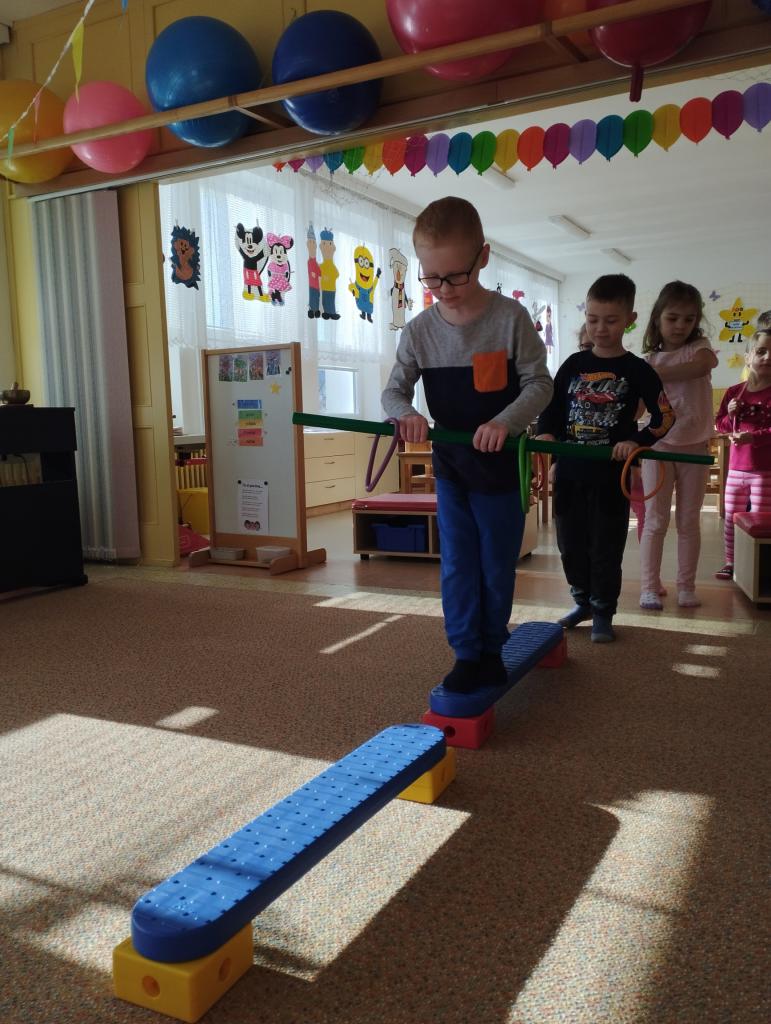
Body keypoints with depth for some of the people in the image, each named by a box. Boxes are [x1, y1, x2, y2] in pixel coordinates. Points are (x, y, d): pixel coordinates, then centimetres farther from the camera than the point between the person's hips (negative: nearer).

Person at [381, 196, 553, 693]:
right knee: (457, 564, 6)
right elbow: (395, 390, 1)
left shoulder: (510, 317, -13)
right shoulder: (419, 330, -5)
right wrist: (406, 414, -22)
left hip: (499, 463, -2)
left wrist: (505, 422, -27)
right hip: (448, 464, 2)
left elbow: (539, 383, -10)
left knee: (498, 563, 10)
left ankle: (491, 647, 29)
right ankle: (467, 653, 18)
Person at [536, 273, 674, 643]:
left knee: (606, 549, 4)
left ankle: (603, 613, 20)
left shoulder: (637, 370, -2)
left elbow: (664, 417, -4)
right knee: (571, 545, 12)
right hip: (569, 473, 4)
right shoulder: (573, 365, 6)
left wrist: (637, 441, -20)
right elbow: (552, 407, 9)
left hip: (611, 476, -3)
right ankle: (583, 602, 31)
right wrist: (546, 433, -11)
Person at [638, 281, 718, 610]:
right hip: (658, 446, 0)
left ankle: (686, 586, 18)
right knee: (656, 520, 1)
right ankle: (649, 587, 7)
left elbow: (703, 364, -24)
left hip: (695, 446, 1)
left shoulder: (699, 346, 1)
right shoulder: (649, 361, 2)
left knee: (689, 521, 8)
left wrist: (657, 375, -29)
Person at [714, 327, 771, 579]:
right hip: (736, 467, 5)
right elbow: (720, 425, 12)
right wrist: (730, 415, -6)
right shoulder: (733, 392, 5)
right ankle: (730, 562, 24)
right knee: (731, 518, 12)